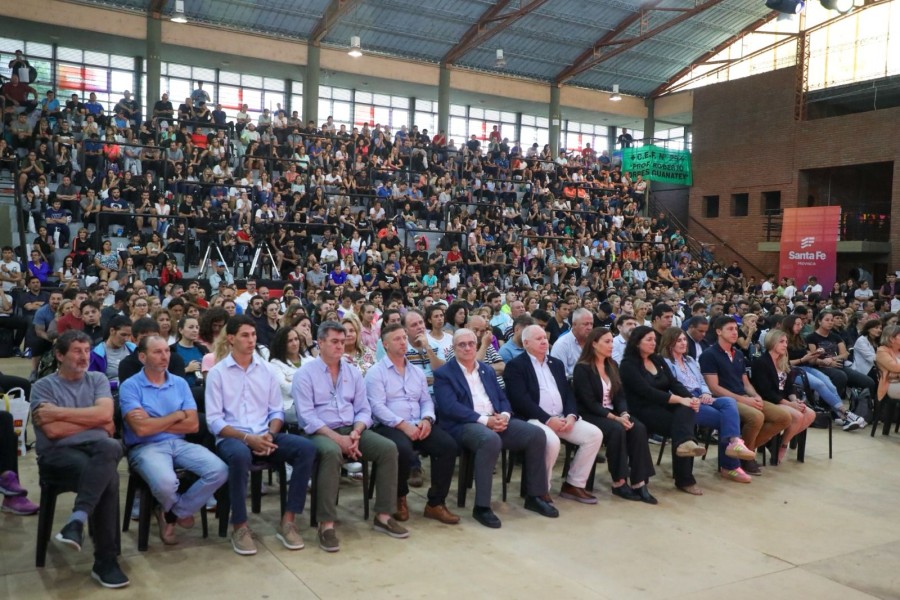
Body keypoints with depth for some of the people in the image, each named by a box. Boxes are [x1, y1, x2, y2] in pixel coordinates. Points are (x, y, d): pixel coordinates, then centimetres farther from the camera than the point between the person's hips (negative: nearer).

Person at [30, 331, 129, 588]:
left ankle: (77, 520, -37)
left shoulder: (98, 379, 17)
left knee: (110, 446, -38)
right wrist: (94, 421, 1)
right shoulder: (43, 386, 7)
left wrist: (59, 412, -4)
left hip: (97, 448, 3)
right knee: (108, 477, -34)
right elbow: (53, 431, -7)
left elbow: (105, 414, -3)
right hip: (58, 454, -3)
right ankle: (105, 561, -29)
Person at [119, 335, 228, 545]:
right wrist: (177, 415, -3)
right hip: (146, 447, -5)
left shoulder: (180, 383, 11)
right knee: (166, 482, -36)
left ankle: (171, 513, 3)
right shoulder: (130, 386, -3)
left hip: (179, 443, 5)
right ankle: (181, 511, 5)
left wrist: (156, 423, -7)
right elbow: (141, 428, -15)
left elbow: (193, 425, 3)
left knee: (219, 471, -20)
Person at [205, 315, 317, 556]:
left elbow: (276, 411, 12)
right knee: (241, 455, -40)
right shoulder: (217, 373, 0)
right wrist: (247, 438, -19)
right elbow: (214, 420, -6)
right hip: (231, 437, -4)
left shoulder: (266, 370, 11)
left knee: (306, 448, -21)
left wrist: (270, 435, -10)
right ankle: (240, 527, -21)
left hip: (265, 436, 4)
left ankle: (287, 520, -14)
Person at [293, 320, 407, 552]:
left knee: (388, 448, -18)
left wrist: (356, 432, -12)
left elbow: (363, 410, 10)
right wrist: (337, 438, -21)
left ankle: (383, 516, -9)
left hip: (351, 430, 5)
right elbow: (307, 416, -11)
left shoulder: (353, 372, 13)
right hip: (320, 432, -5)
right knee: (332, 452, -39)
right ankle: (326, 524, -32)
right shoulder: (305, 374, -2)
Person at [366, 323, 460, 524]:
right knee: (404, 450, -37)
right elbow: (378, 407, -10)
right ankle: (399, 498, -5)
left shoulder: (417, 371, 20)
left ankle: (435, 503, -9)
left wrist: (426, 420, -7)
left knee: (448, 445, -21)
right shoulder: (376, 372, 1)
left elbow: (427, 401, 16)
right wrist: (403, 425, -20)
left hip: (419, 425, 5)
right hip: (390, 426, -5)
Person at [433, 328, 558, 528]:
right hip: (464, 425, -6)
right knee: (491, 439, -39)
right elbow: (451, 407, -13)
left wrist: (504, 415, -8)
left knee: (536, 434, -13)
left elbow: (503, 399, 17)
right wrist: (484, 420, -20)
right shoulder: (443, 374, 1)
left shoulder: (487, 370, 21)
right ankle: (481, 506, -29)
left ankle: (535, 496, 0)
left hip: (496, 420, 7)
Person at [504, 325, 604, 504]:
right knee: (552, 441, -35)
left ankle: (574, 484, 1)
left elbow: (568, 393, 15)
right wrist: (548, 419, -19)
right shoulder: (515, 366, -3)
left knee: (595, 434, -10)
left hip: (562, 418, 7)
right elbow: (521, 401, -14)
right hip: (534, 420, -7)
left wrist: (571, 415, -6)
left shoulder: (556, 363, 20)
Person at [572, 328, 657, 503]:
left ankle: (639, 482, -22)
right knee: (617, 430, -33)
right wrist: (615, 418, -24)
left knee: (639, 428, -22)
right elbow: (589, 403, -16)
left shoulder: (612, 365, 13)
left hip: (612, 413, 6)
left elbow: (620, 395, 8)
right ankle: (619, 482, -20)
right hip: (590, 416, -6)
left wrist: (624, 414, -13)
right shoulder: (582, 368, -10)